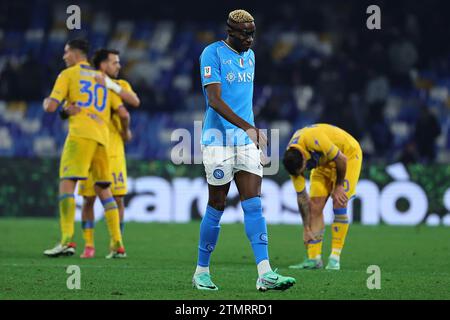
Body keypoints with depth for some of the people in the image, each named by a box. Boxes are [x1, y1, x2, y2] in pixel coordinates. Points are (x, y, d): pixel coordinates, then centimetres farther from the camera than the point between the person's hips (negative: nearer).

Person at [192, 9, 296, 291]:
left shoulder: (249, 56, 14)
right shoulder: (213, 53, -10)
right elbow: (214, 100, -19)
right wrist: (248, 127, -28)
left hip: (247, 141, 6)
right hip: (219, 139, -6)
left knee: (254, 205, -5)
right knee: (216, 208, 1)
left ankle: (265, 274, -13)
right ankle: (202, 272, 15)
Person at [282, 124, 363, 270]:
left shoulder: (313, 140, -40)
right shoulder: (292, 160, -18)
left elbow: (342, 159, -28)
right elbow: (301, 196, -11)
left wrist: (338, 185, -15)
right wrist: (306, 229, -9)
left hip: (348, 153, -5)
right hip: (324, 162, 5)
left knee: (339, 204, -16)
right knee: (315, 207, -6)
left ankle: (335, 258, -13)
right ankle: (314, 258, -4)